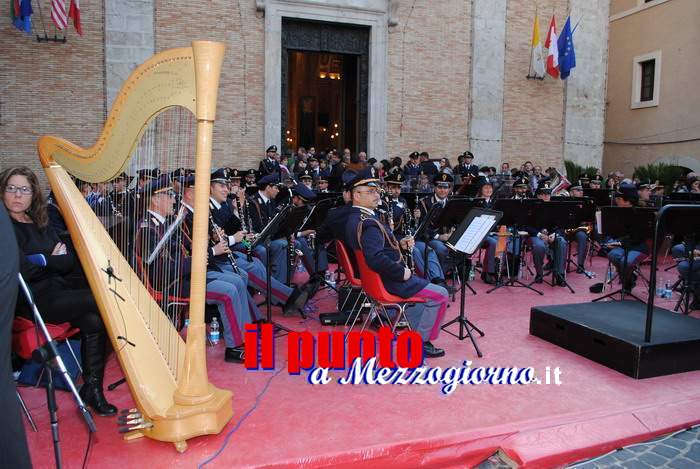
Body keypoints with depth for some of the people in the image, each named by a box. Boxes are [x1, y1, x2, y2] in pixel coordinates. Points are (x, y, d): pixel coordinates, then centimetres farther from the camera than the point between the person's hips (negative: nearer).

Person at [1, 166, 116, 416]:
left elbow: (69, 263, 7)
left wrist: (39, 259, -7)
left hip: (57, 290, 6)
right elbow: (22, 270, -15)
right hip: (32, 300, -6)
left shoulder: (40, 223, 14)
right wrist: (50, 258, -1)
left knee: (94, 322, -19)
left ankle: (92, 388, -7)